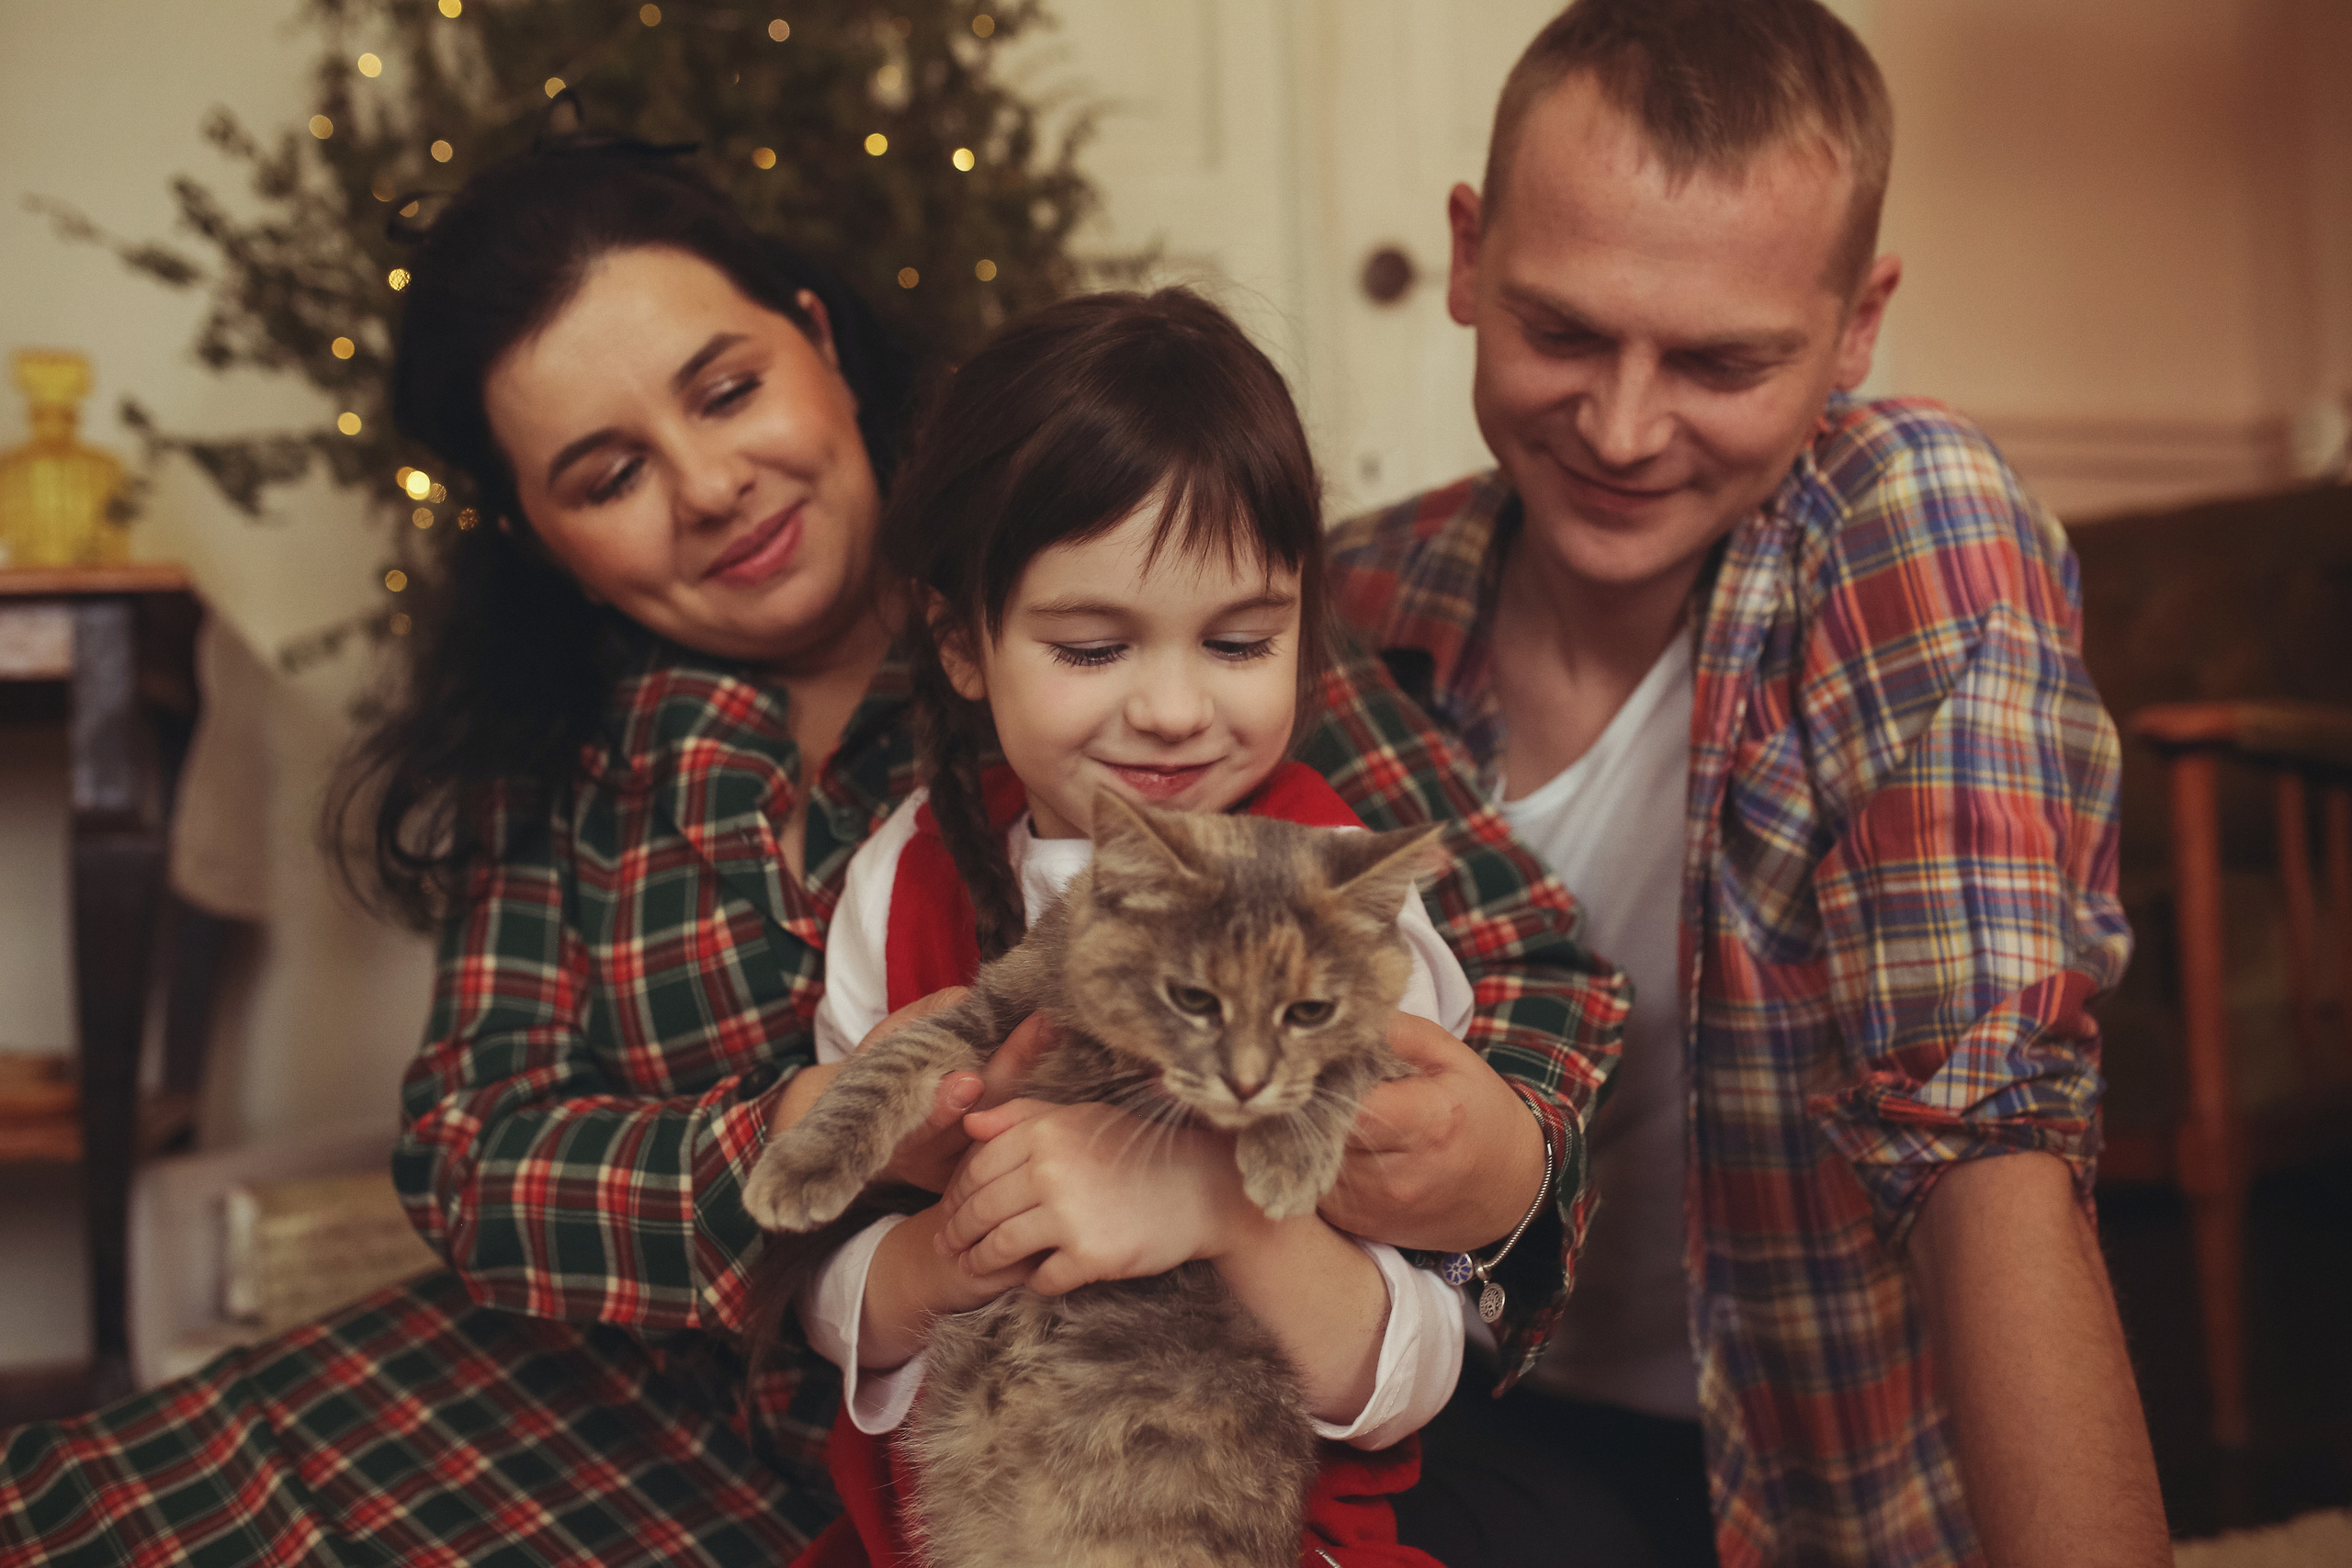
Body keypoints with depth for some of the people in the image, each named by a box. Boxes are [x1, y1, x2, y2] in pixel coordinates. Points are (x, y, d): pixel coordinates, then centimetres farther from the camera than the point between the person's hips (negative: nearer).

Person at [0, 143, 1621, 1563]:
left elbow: (1523, 957, -13)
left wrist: (1501, 1154, -36)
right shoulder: (564, 744, 3)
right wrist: (787, 1147, -24)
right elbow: (475, 1156, -4)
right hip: (671, 1399, 4)